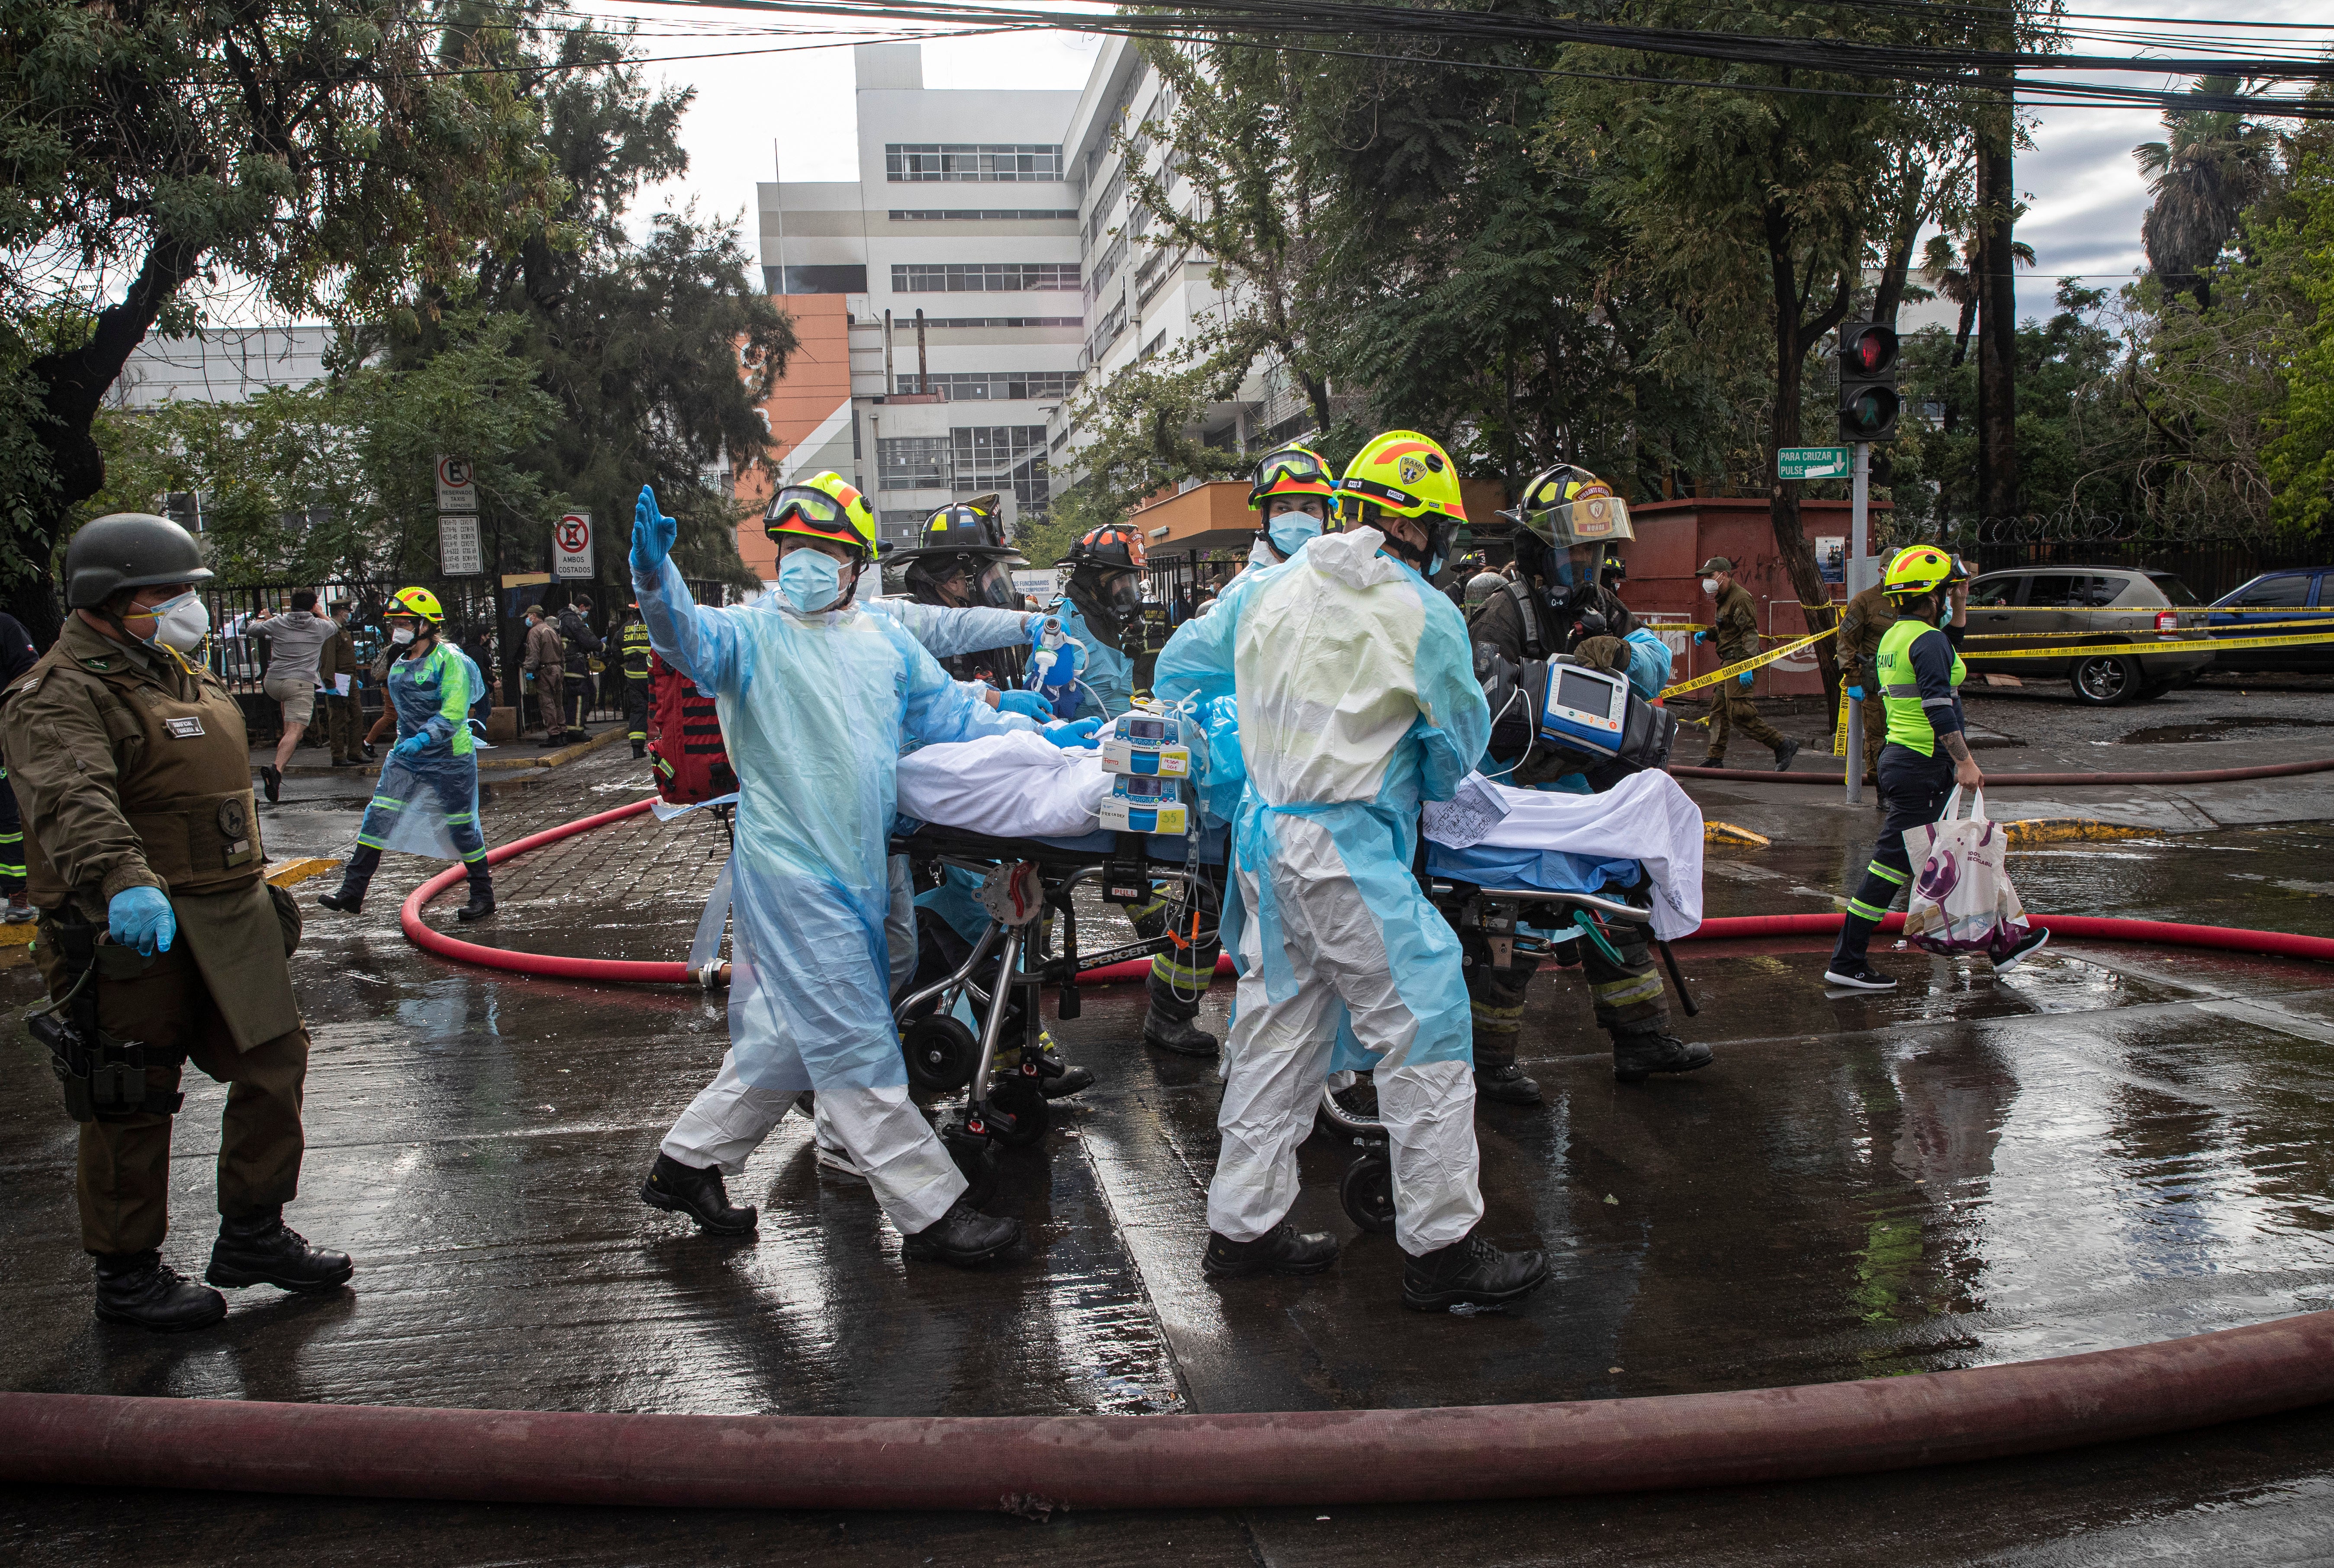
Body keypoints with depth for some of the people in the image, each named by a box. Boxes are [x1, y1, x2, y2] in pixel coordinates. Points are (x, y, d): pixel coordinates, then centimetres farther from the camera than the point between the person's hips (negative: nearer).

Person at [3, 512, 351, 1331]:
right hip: (133, 931, -9)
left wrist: (248, 887, 29)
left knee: (274, 1061, 12)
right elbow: (72, 800, -35)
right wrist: (121, 880, -51)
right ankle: (128, 1275, 19)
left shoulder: (180, 672, 16)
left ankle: (252, 1235, 28)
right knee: (132, 1104, 2)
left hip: (228, 916, 9)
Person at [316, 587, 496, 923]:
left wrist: (423, 739, -34)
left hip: (450, 759, -7)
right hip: (406, 757, 7)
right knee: (378, 817, -1)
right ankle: (352, 891, 4)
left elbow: (454, 712, -24)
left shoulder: (449, 659, -15)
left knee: (462, 828, 2)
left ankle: (483, 896, 17)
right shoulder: (400, 665, 10)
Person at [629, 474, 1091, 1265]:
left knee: (789, 1035, 15)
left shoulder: (885, 641, 14)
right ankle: (929, 1208, 2)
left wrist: (1042, 736, 9)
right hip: (791, 869, -7)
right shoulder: (752, 634, -4)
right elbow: (692, 639, -23)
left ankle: (687, 1163, 30)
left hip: (856, 873, 7)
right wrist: (656, 578, -43)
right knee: (855, 1045, -4)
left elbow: (952, 713, 17)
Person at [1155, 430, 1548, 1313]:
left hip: (1263, 839, 8)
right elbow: (1463, 743, 5)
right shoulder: (1426, 617, -8)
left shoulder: (1264, 591, 9)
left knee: (1279, 1028, 15)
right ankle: (1441, 1251, 6)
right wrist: (1427, 782, 25)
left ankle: (1244, 1227, 23)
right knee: (1424, 1030, 0)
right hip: (1348, 851, -7)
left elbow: (1180, 668, 22)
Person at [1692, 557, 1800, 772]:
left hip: (1740, 660, -11)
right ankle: (1715, 758, 18)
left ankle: (1783, 745, -8)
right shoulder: (1724, 599, 18)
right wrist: (1707, 634, 9)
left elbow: (1750, 633, -20)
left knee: (1739, 713, -14)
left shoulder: (1740, 598, -14)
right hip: (1729, 662, 11)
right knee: (1719, 709, 12)